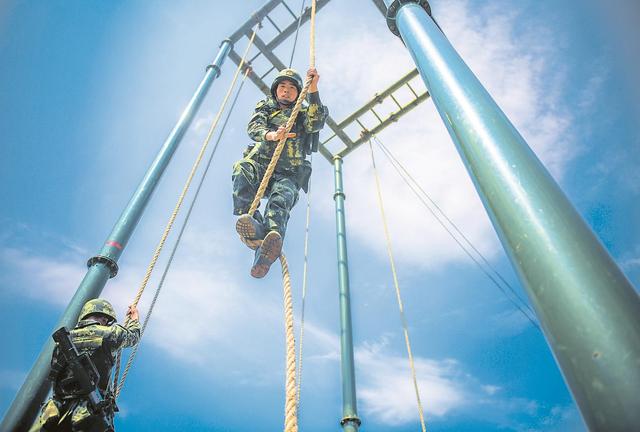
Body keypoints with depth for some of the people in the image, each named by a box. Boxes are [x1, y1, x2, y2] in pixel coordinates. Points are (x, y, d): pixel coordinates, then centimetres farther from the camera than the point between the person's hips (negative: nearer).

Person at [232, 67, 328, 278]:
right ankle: (253, 228, -53)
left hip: (287, 173, -1)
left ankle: (265, 254, -61)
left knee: (281, 199, -34)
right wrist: (270, 135, -21)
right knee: (242, 170, -35)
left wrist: (313, 91, -12)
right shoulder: (265, 106, 26)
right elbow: (253, 127, 3)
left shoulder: (302, 115, 24)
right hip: (259, 162, 1)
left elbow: (316, 124, -1)